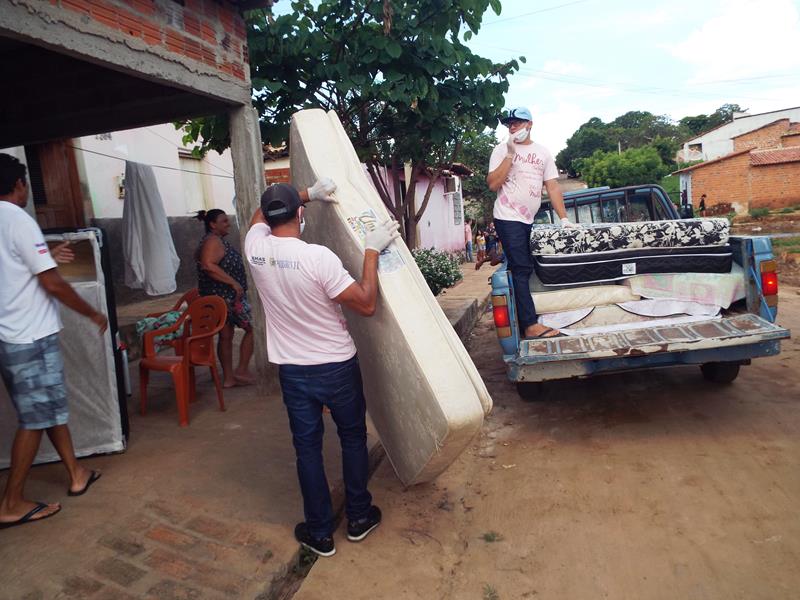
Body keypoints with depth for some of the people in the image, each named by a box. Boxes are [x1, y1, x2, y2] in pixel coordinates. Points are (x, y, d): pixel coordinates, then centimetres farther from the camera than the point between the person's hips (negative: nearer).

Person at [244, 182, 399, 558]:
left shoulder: (255, 249, -8)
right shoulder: (318, 257, -23)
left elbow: (261, 214, 16)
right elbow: (366, 305, -18)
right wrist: (372, 251, -12)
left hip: (292, 370, 3)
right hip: (337, 367, -3)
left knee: (307, 448, 14)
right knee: (353, 439, 18)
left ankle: (320, 534, 26)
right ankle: (359, 517, 33)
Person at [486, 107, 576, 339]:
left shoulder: (543, 152, 11)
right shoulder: (502, 150, -1)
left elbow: (553, 187, 9)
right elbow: (493, 184, -12)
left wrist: (564, 219, 3)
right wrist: (510, 154, -15)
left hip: (528, 220, 5)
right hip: (508, 218, -5)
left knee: (523, 270, 7)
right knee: (522, 270, -10)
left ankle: (520, 317, 16)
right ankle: (531, 325, -10)